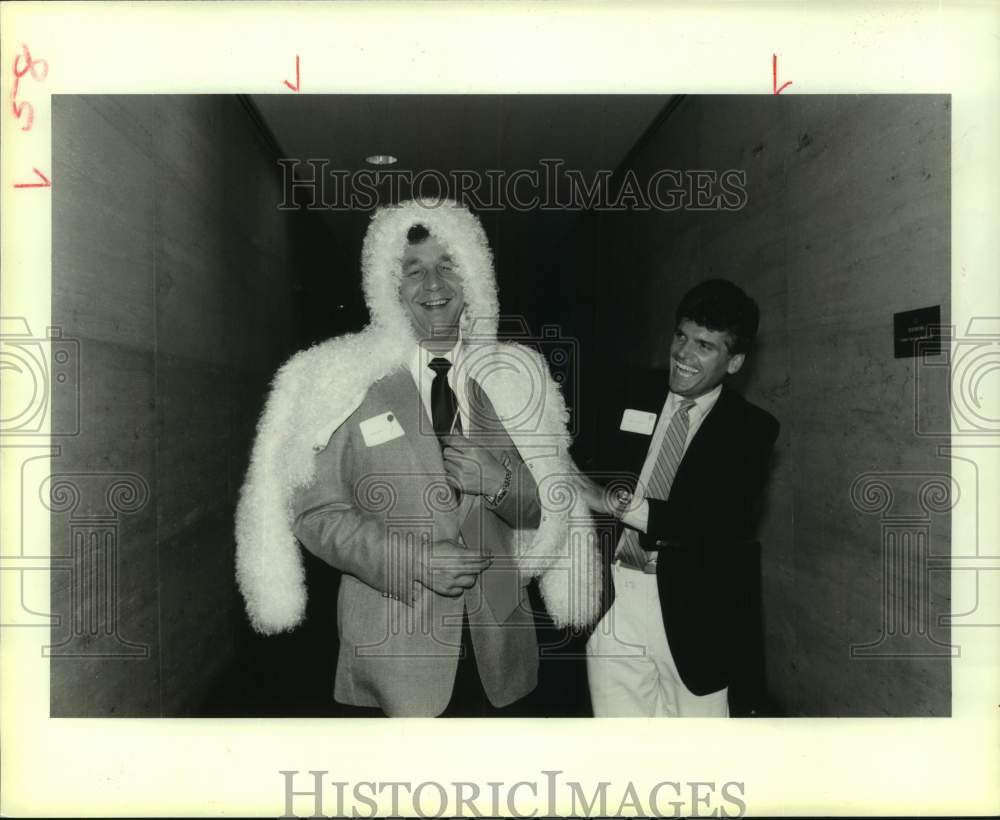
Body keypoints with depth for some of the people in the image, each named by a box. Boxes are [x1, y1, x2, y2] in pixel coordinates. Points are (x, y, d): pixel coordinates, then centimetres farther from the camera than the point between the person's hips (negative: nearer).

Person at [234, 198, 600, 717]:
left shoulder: (510, 379, 3)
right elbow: (317, 513, -7)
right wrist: (416, 560, -19)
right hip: (395, 649, -2)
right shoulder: (348, 384, -6)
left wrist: (501, 484, -15)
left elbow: (545, 509, 6)